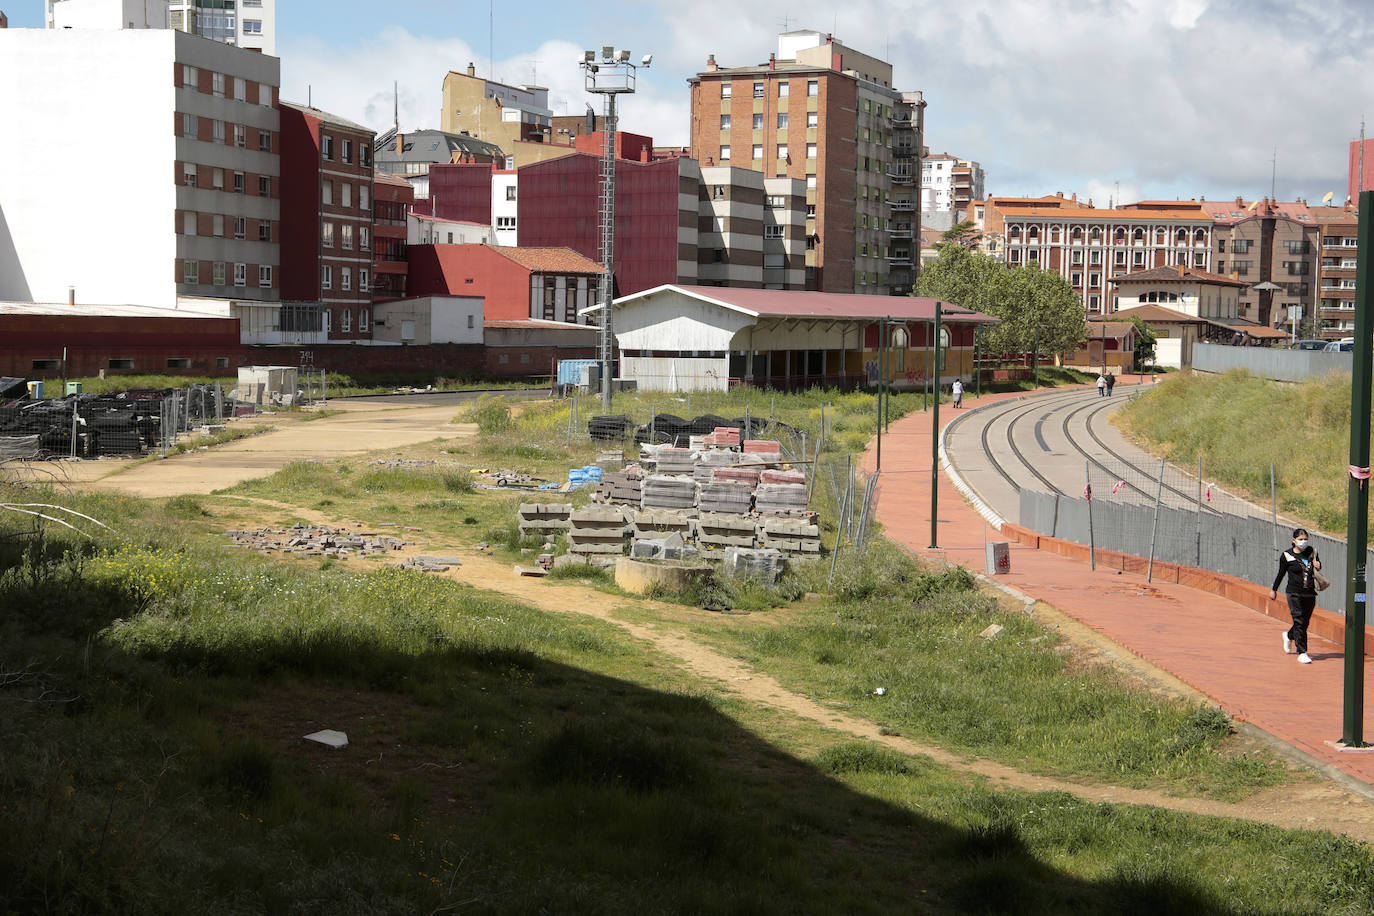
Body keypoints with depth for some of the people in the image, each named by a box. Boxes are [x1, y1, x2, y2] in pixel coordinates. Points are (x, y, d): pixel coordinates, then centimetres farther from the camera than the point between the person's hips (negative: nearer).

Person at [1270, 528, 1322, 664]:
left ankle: (1289, 636, 43)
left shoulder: (1312, 551, 6)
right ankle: (1302, 653, -7)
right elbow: (1281, 573, 7)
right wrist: (1274, 589, 14)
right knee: (1299, 622, -11)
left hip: (1310, 593, 4)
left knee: (1305, 622, 13)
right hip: (1294, 593, -4)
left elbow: (1318, 565, 22)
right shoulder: (1287, 555, -4)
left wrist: (1317, 564, -3)